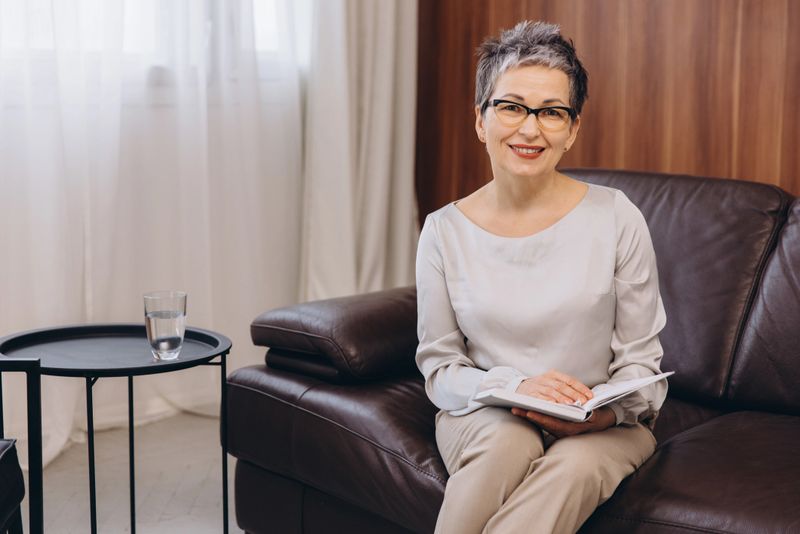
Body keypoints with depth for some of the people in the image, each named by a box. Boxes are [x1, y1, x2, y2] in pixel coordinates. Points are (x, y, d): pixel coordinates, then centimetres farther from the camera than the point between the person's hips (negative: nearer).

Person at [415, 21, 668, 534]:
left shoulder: (617, 218, -5)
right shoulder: (444, 231, -2)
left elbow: (640, 362, 1)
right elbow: (438, 368, 2)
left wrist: (603, 412, -21)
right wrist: (515, 386, -18)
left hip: (601, 425, 0)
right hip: (483, 412, 1)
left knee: (576, 466, -34)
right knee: (509, 440, -34)